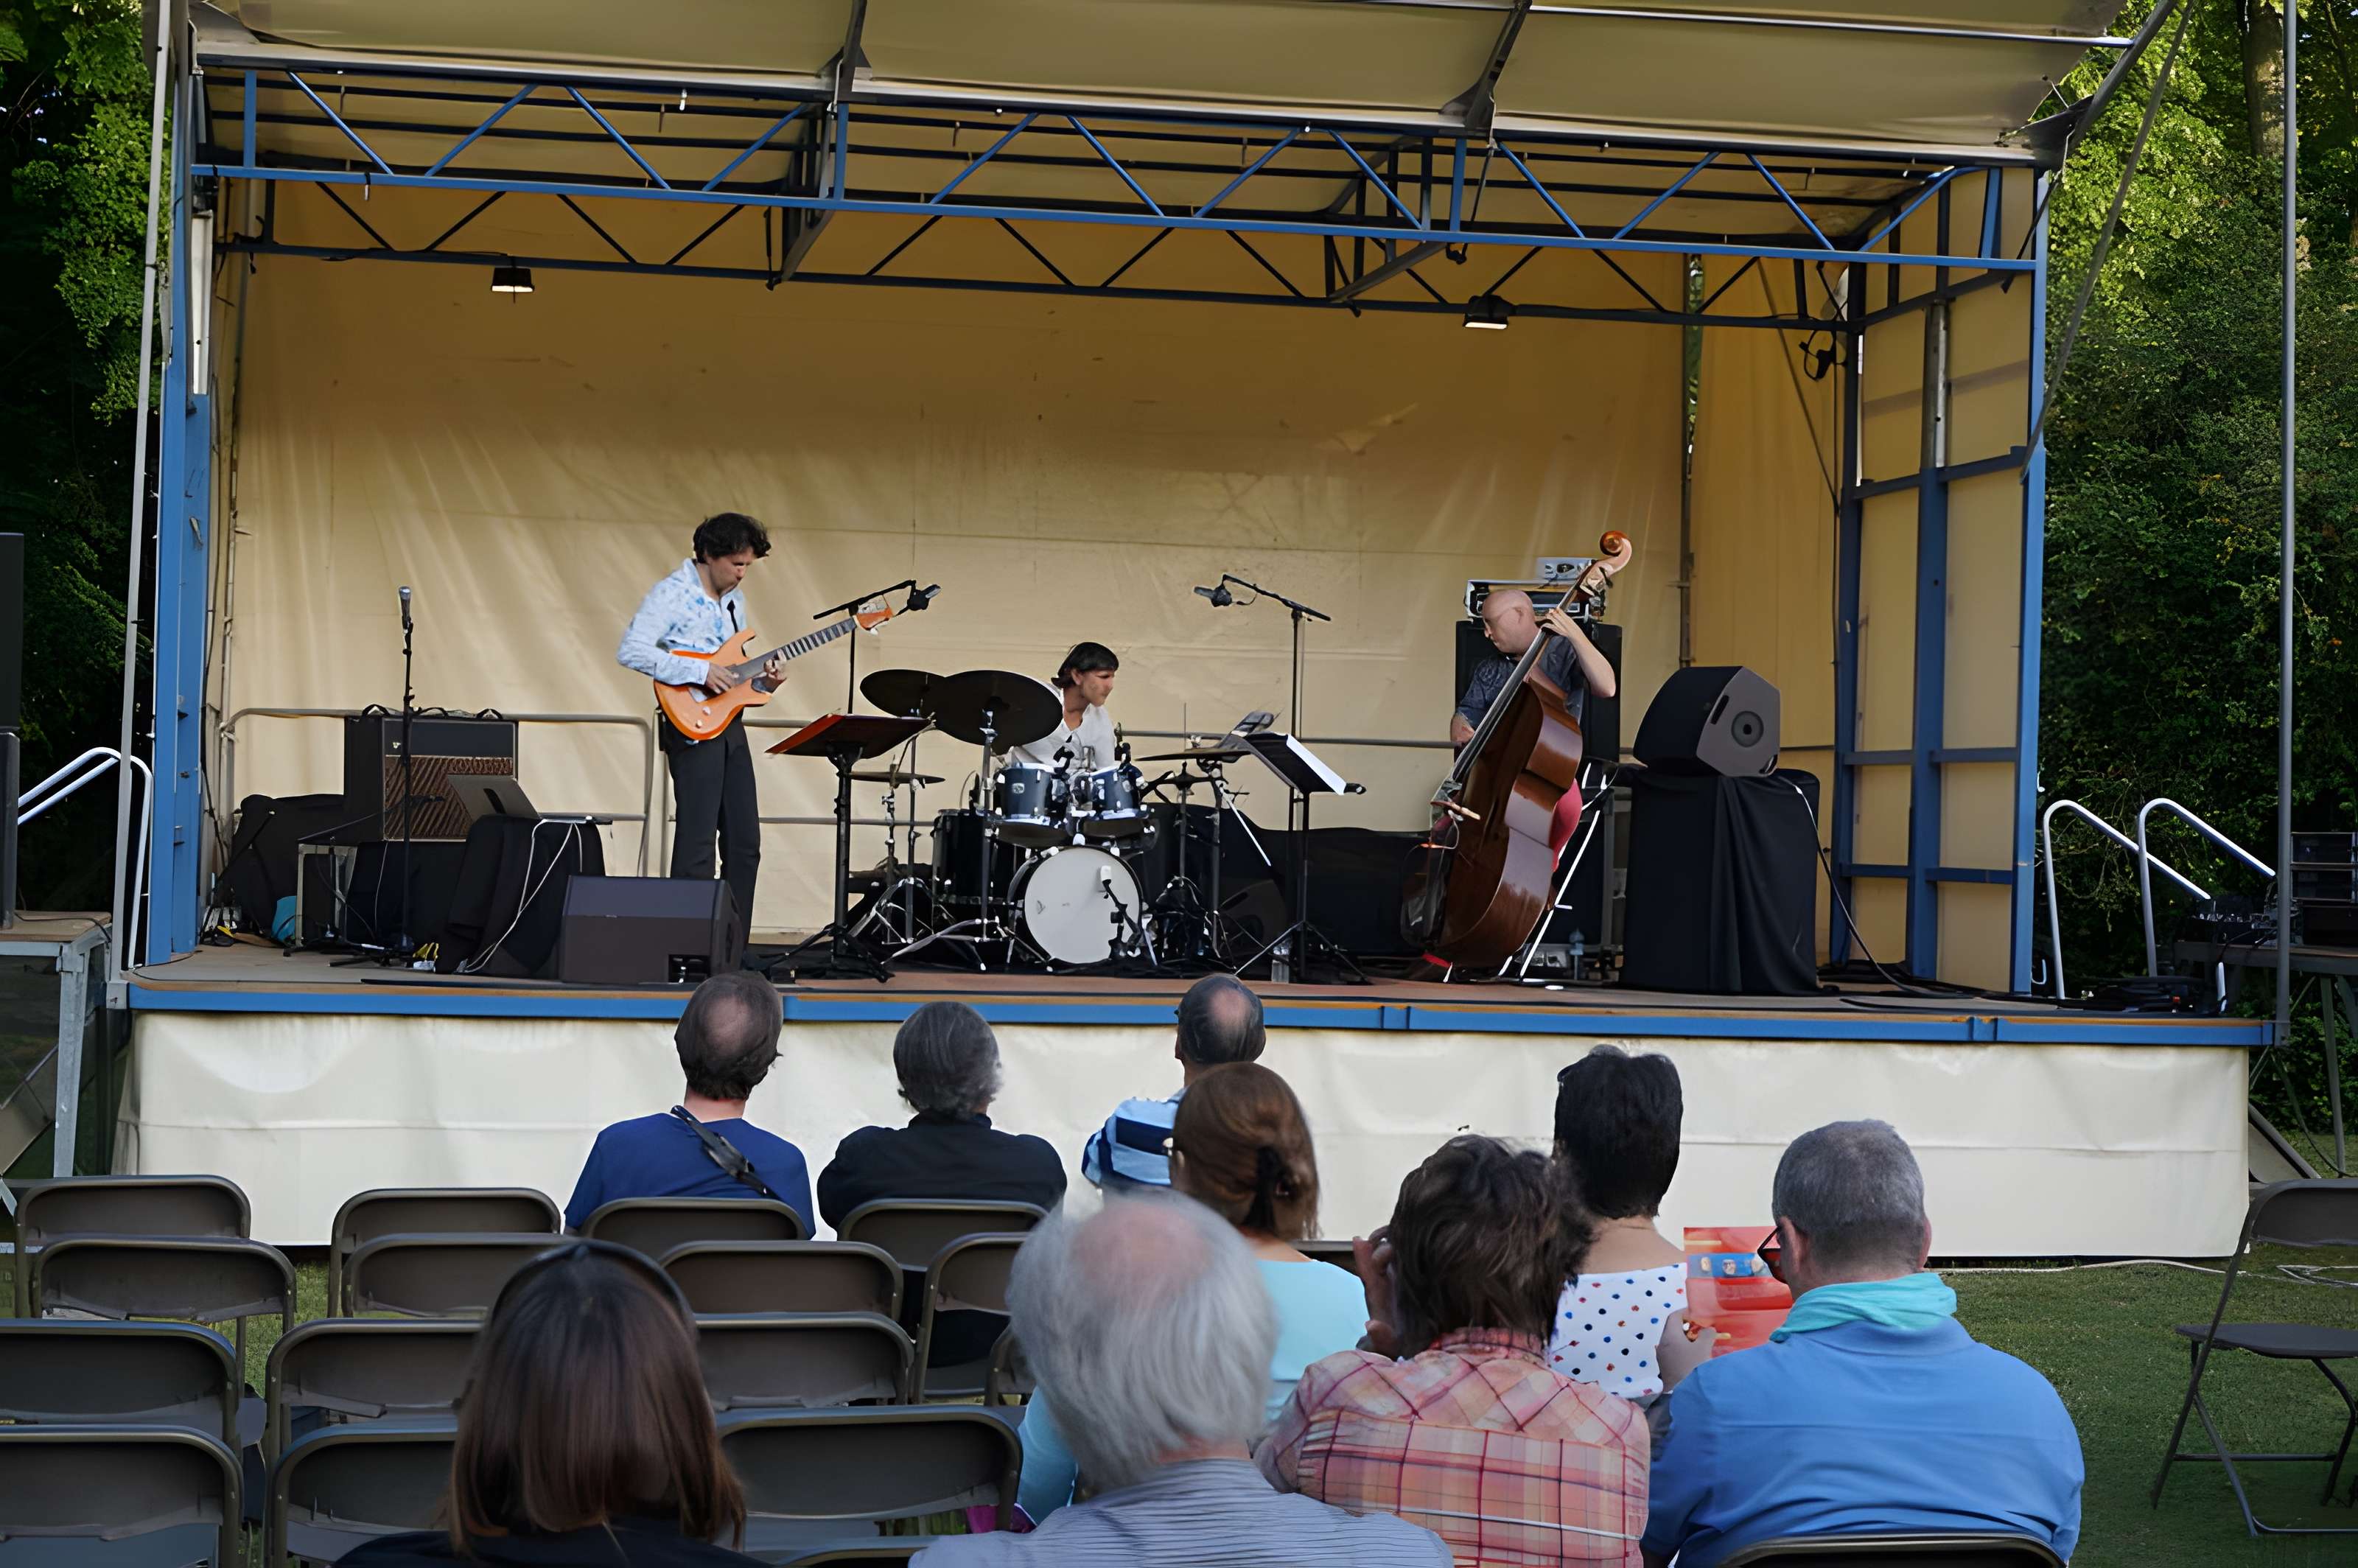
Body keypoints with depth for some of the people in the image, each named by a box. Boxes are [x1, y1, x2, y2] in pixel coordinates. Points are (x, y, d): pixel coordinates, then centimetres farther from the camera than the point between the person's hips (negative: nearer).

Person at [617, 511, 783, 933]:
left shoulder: (734, 597, 16)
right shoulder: (672, 594, -11)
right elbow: (630, 651, -22)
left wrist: (762, 678, 4)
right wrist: (700, 671, -23)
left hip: (730, 726, 9)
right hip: (693, 727, -8)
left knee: (745, 844, 8)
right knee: (696, 846, -8)